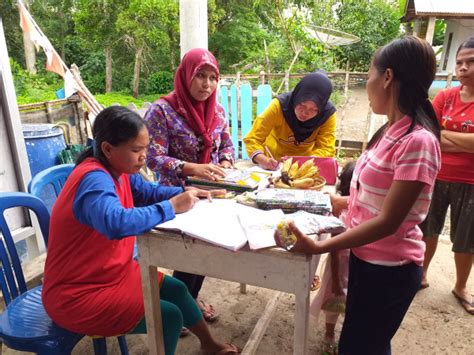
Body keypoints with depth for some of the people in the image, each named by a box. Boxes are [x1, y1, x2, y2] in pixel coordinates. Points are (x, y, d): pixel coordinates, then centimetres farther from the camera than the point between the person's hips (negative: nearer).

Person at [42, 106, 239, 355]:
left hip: (111, 272, 9)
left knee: (176, 290, 13)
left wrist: (183, 193, -6)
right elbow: (117, 223, -49)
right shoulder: (94, 179, -30)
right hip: (77, 295, -9)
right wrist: (171, 206, -36)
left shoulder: (117, 169, -2)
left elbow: (147, 191, 13)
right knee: (169, 317, -13)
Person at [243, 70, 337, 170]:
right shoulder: (279, 106, -23)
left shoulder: (328, 113, -19)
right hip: (275, 164, 0)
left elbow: (327, 149, -19)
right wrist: (263, 160, -40)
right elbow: (253, 138, -22)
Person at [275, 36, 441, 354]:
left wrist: (320, 247, -27)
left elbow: (388, 221, -25)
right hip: (366, 258, 8)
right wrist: (343, 202, 18)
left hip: (389, 270, -8)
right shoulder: (392, 131, 2)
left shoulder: (417, 140, -25)